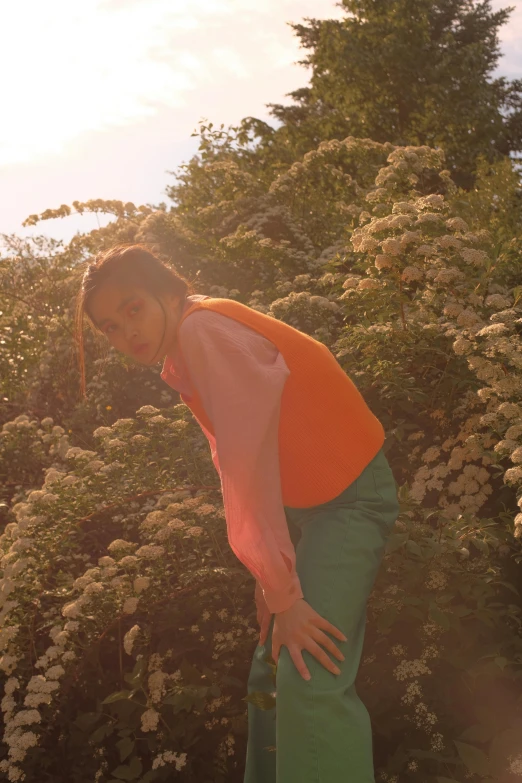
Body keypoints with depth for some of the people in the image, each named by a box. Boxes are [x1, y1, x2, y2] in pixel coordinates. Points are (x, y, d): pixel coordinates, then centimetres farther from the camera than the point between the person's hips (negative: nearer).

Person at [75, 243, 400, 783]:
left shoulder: (203, 330, -20)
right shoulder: (180, 361, 9)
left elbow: (248, 463, -26)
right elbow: (235, 468, 5)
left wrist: (282, 592, -25)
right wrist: (270, 576, 0)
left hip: (351, 495, -10)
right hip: (304, 505, 10)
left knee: (310, 681, -22)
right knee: (272, 672, 14)